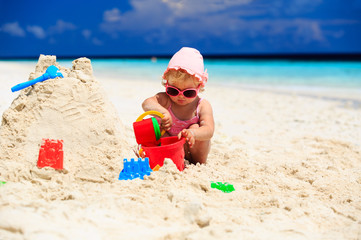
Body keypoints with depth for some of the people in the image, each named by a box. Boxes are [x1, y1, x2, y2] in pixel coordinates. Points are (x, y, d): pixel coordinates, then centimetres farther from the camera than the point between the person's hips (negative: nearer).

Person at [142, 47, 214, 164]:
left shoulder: (203, 106, -19)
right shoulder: (165, 99, -15)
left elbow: (209, 131, -32)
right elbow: (147, 103, -36)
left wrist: (191, 133, -55)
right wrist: (163, 111, -57)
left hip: (192, 149, -1)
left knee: (195, 128, -28)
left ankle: (199, 163, -12)